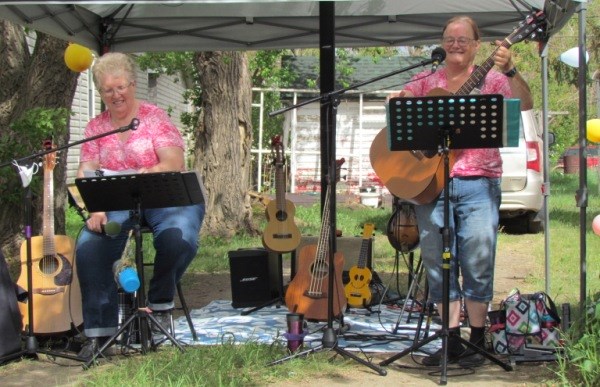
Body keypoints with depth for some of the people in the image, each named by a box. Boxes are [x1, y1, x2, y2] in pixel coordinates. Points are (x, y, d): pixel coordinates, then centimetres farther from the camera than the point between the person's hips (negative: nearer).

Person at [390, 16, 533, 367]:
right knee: (439, 262, 5)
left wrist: (510, 71, -24)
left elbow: (526, 104, -8)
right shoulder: (428, 82, 15)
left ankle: (477, 342, 7)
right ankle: (452, 341, 14)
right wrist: (403, 101, -15)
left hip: (477, 182, -3)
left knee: (478, 261, -5)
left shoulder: (490, 80, 6)